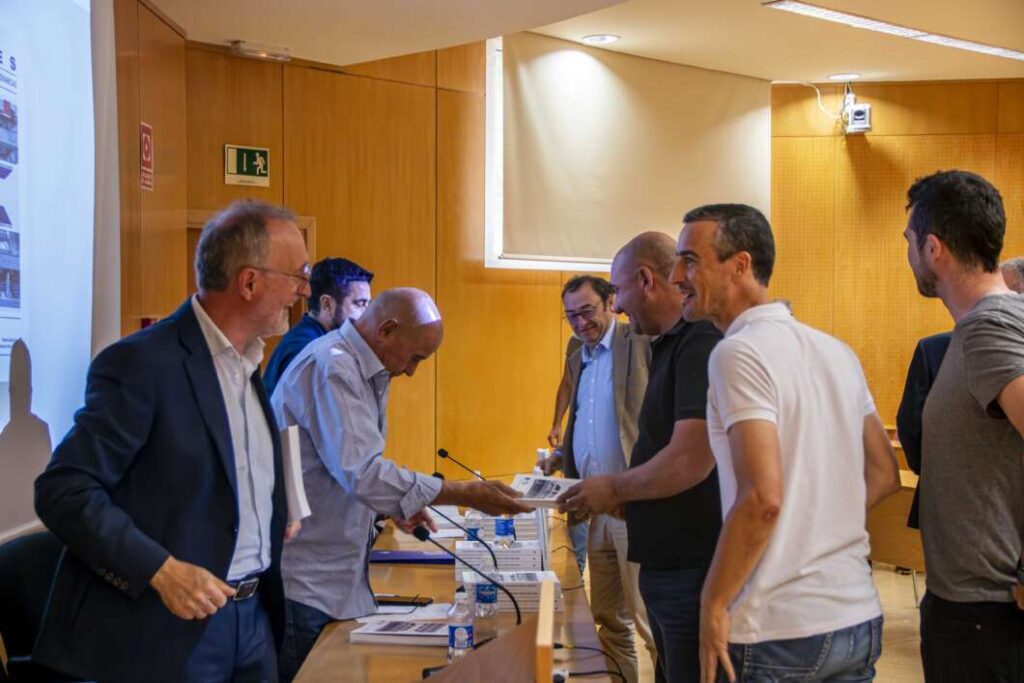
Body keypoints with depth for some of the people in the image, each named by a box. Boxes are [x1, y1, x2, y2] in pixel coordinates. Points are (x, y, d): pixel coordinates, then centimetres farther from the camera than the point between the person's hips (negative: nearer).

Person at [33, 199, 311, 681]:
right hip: (168, 630, -7)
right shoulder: (142, 364, -14)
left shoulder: (249, 364, 11)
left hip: (255, 617, 7)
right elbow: (64, 491, -17)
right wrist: (162, 571, -24)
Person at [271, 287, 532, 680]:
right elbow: (361, 472, -29)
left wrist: (396, 505, 7)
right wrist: (465, 495, -25)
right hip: (303, 583, -9)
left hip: (336, 575, 9)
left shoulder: (365, 371, 10)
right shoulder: (331, 369, -20)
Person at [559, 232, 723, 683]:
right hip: (668, 563, 10)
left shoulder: (702, 343, -17)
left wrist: (614, 489, -10)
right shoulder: (672, 344, 14)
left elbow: (690, 462, -25)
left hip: (694, 570, -10)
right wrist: (621, 496, 8)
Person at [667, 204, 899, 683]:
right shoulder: (837, 351, 8)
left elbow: (763, 497, -23)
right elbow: (884, 475, 13)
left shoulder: (739, 352, -14)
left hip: (779, 631, -7)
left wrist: (713, 606, -14)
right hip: (860, 619, 7)